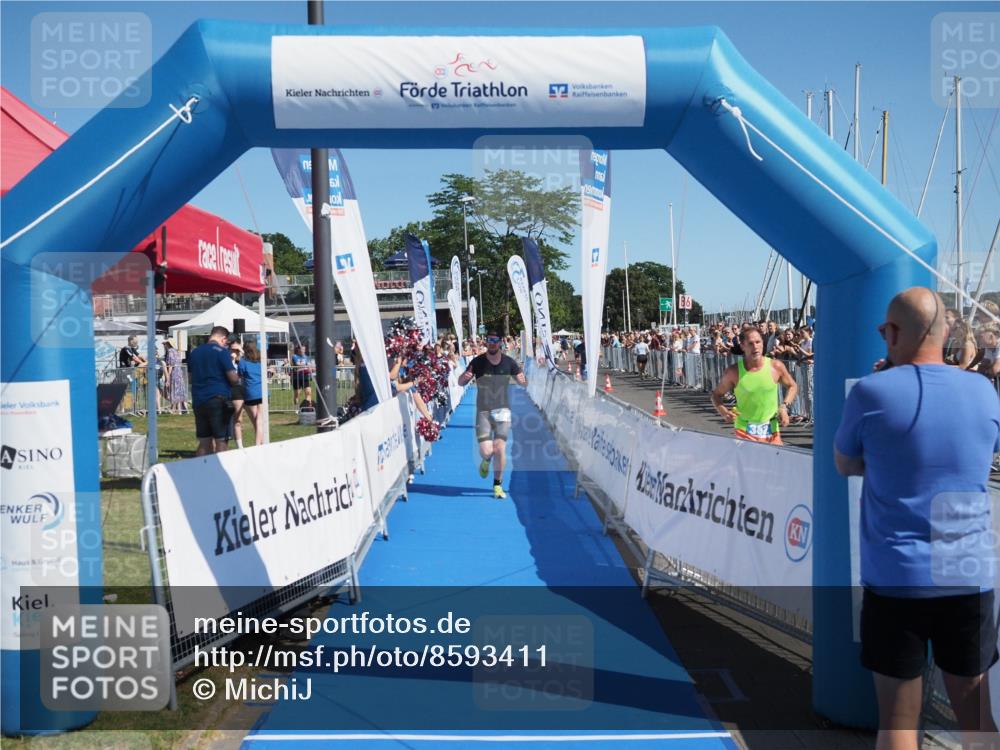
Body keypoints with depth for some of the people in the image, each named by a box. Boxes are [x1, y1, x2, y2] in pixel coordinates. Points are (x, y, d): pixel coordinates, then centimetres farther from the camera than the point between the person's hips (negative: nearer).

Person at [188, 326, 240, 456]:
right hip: (218, 399, -6)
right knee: (220, 441, -1)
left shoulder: (194, 353, 13)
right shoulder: (221, 351, -7)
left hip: (198, 400, 6)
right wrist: (237, 381, 10)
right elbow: (233, 378, -10)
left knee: (204, 443, 10)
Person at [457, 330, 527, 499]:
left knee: (500, 448, -7)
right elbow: (460, 382, -1)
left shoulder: (509, 362, 0)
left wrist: (525, 381, -21)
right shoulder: (478, 362, -4)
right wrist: (465, 377, -25)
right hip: (483, 411, -1)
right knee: (485, 451, -9)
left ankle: (498, 485, 11)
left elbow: (523, 381, 4)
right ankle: (486, 461, 31)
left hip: (502, 410, 1)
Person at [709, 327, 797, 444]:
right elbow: (716, 394, 3)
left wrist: (784, 406, -3)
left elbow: (792, 386, 12)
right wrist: (724, 412, -16)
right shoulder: (733, 372, -10)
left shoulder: (776, 366, -5)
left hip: (772, 429, 3)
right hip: (745, 430, -2)